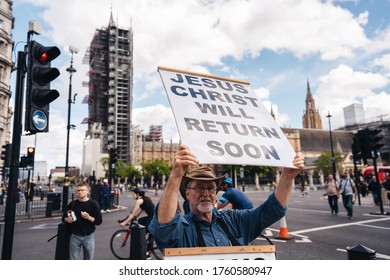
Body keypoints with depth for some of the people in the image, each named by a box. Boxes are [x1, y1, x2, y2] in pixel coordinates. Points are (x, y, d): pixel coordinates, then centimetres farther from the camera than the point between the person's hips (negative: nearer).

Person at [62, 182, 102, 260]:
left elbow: (99, 221, -6)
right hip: (75, 236, 2)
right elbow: (64, 217, 12)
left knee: (88, 259, 10)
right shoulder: (72, 204, 3)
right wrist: (67, 220, -10)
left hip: (88, 237, -2)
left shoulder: (93, 204, -5)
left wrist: (89, 217, -22)